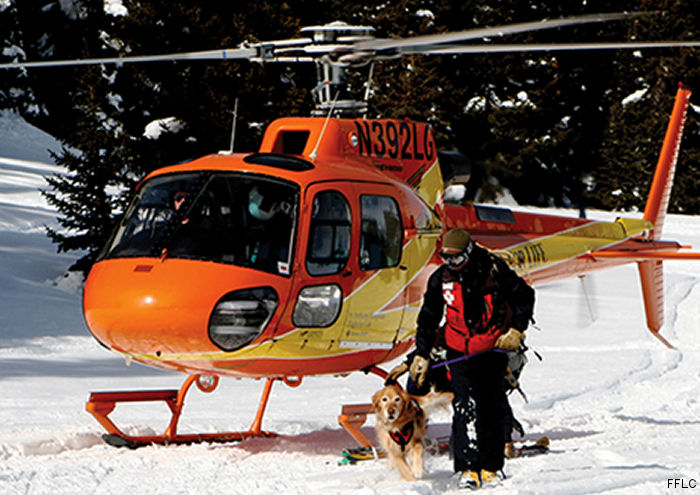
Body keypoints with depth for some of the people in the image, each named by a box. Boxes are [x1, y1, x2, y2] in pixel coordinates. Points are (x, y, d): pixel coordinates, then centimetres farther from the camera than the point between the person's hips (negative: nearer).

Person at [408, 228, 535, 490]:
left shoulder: (493, 269, -9)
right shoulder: (441, 279, -1)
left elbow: (524, 296, 2)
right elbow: (428, 320, 11)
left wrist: (516, 330, -7)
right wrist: (421, 355, 8)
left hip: (494, 350, -1)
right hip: (459, 351, 1)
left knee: (493, 409, 2)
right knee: (466, 407, -13)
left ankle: (490, 467, 13)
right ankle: (468, 468, -15)